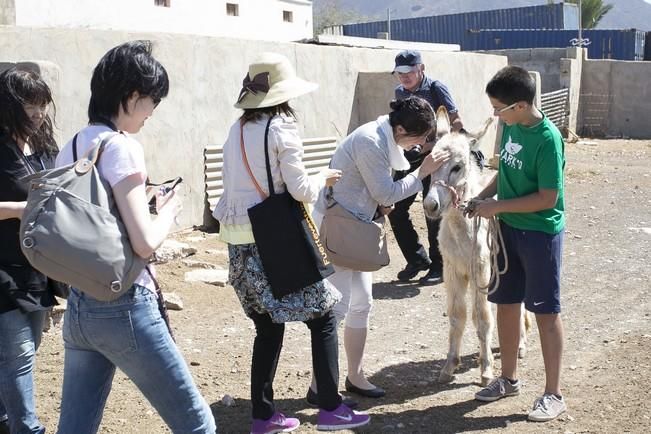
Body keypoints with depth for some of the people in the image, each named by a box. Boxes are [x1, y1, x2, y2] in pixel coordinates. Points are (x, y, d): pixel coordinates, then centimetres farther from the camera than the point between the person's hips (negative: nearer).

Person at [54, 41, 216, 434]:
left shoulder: (70, 149, 10)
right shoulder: (121, 147, -15)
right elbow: (145, 242, -21)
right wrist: (169, 210, -2)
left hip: (79, 307, 8)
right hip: (124, 309, -8)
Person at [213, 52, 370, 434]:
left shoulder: (238, 130, 10)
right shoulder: (281, 128, -9)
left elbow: (235, 183, 12)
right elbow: (300, 191, -11)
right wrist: (323, 179, 7)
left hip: (240, 240, 7)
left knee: (268, 327, 15)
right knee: (322, 317, 5)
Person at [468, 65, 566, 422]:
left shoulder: (548, 138, -22)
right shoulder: (510, 127, 0)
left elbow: (547, 198, -22)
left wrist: (496, 207, -18)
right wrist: (482, 196, -1)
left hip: (540, 232, -7)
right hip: (509, 228, 7)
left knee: (546, 311, 2)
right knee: (506, 303, 15)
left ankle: (553, 393, 14)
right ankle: (509, 379, 30)